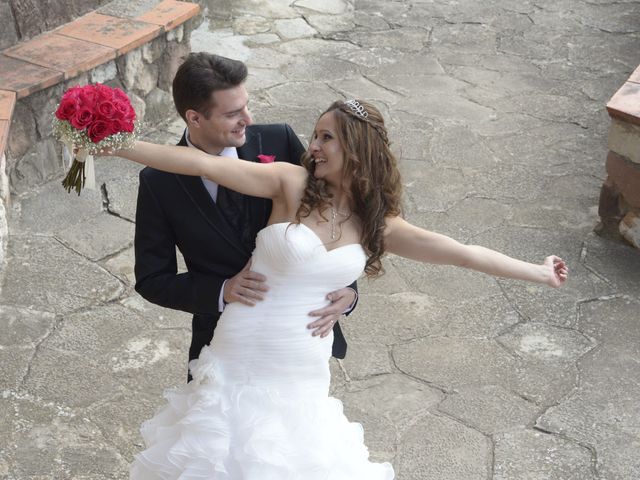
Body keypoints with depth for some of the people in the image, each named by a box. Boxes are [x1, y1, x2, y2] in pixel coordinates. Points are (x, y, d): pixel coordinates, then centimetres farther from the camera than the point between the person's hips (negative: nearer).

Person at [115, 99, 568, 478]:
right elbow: (203, 163, -15)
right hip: (241, 359, -2)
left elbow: (465, 253, 5)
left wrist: (539, 272, 9)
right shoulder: (291, 182, -8)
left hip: (302, 375, 2)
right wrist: (118, 144, -20)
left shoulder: (378, 223, 2)